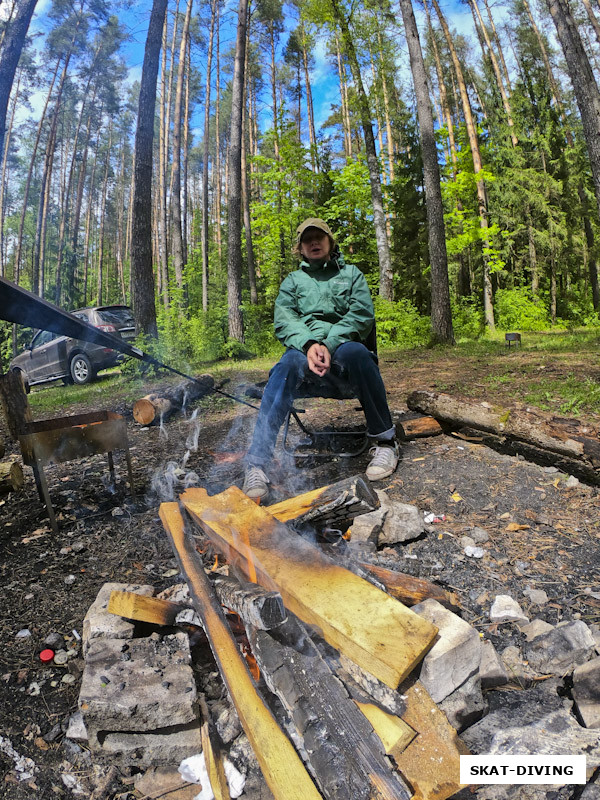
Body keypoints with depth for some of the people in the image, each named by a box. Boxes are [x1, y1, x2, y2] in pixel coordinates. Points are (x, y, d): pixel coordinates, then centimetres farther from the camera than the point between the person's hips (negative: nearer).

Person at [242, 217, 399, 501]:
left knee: (355, 352, -38)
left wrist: (328, 345, -15)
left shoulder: (351, 274, 20)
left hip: (342, 343, 0)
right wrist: (309, 344, -18)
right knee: (287, 366, -36)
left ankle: (385, 441, -23)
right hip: (303, 346, 1)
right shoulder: (293, 280, 22)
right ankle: (257, 463, -43)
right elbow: (283, 321, 5)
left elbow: (362, 315, 2)